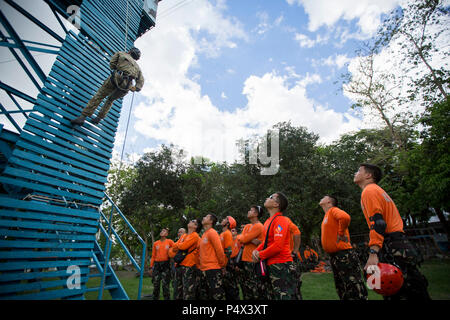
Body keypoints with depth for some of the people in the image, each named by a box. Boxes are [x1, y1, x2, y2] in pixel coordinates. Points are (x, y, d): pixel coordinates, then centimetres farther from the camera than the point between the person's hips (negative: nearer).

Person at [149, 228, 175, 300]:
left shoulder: (169, 241, 0)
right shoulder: (155, 243, 8)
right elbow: (153, 256, 10)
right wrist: (151, 267, 7)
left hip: (166, 264, -3)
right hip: (157, 264, 3)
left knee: (165, 285, -1)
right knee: (156, 284, 8)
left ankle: (167, 298, 11)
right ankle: (155, 298, 22)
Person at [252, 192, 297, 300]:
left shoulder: (280, 220, -18)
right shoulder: (268, 221, 10)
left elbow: (278, 246, -25)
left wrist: (260, 255, -13)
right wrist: (256, 250, 0)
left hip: (281, 266, -9)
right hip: (271, 266, 9)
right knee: (273, 296, 20)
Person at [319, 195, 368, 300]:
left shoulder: (333, 210, -10)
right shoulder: (326, 215, 17)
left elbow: (345, 217, -32)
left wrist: (341, 234, -20)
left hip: (344, 255, -10)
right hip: (334, 256, 10)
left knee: (354, 290, -5)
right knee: (342, 291, 18)